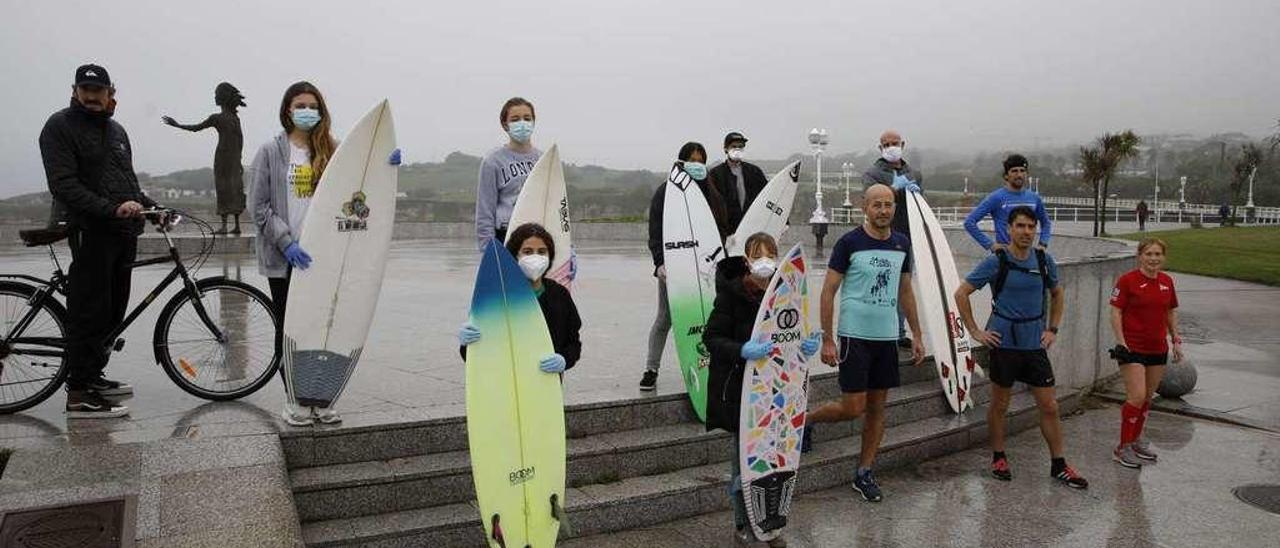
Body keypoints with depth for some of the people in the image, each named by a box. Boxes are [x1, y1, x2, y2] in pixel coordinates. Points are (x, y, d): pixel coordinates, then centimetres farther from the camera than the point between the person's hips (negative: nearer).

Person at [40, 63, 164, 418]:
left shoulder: (116, 130, 21)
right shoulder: (60, 126, -3)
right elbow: (64, 185, -14)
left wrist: (152, 206, 12)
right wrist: (112, 209, -24)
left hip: (124, 232, 8)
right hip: (91, 232, -8)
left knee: (114, 310, 11)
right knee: (89, 311, -8)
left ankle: (93, 376, 23)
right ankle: (79, 395, -4)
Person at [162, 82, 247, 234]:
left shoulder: (216, 118, -9)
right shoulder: (235, 117, 8)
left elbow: (195, 128, -2)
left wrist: (177, 125, 10)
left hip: (222, 156, -5)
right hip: (235, 157, 5)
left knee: (223, 189, -3)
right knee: (235, 188, 7)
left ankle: (224, 225, -5)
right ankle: (237, 225, 8)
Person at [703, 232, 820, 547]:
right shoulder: (731, 292, -13)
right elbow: (711, 337, -14)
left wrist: (811, 344, -12)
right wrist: (743, 351, -31)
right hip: (740, 387, -4)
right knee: (745, 455, 7)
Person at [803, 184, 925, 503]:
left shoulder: (902, 244, 7)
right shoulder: (849, 243, -9)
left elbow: (905, 292, 16)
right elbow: (828, 292, -8)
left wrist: (916, 335, 12)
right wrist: (827, 340, -12)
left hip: (887, 337, 5)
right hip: (855, 336, -5)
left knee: (877, 408, 9)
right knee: (853, 408, -7)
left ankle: (864, 474, 21)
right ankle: (807, 420, 21)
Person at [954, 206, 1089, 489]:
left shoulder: (1044, 260, 4)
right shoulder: (996, 261, -8)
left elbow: (1057, 294, 21)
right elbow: (961, 293, -5)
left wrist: (1052, 329, 11)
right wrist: (975, 331, -7)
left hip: (1035, 345, 3)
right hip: (1004, 343, -3)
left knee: (1050, 406, 5)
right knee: (1000, 404, 9)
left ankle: (1059, 465, 18)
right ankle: (998, 457, 26)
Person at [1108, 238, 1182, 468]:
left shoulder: (1167, 281, 7)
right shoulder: (1127, 280, -10)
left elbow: (1171, 312, 18)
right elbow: (1115, 312, -10)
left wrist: (1176, 340, 14)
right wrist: (1121, 342, -15)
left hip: (1158, 348, 6)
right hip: (1133, 347, -6)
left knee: (1148, 398, 13)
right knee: (1137, 397, -12)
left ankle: (1136, 440, 29)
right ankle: (1123, 447, -2)